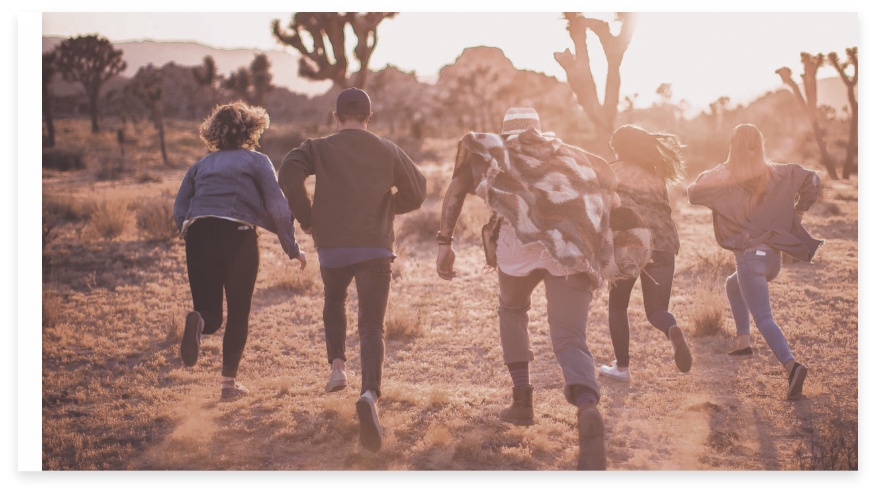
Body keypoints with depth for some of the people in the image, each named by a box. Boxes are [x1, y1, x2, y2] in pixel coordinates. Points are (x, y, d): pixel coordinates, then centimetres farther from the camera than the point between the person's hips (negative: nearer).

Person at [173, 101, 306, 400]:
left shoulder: (201, 165, 20)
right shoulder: (256, 161, 10)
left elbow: (179, 212, 12)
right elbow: (277, 207, -1)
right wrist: (292, 247, 5)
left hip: (198, 235, 3)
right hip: (238, 236, -3)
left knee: (211, 314, 8)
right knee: (238, 313, 12)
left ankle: (199, 321, -28)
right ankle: (229, 381, 11)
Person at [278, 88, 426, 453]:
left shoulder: (320, 149, 1)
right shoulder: (388, 151, 7)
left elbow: (289, 174, -17)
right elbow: (416, 193, 14)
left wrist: (305, 218, -6)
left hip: (332, 247, 0)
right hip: (375, 249, 0)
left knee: (334, 303, 30)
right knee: (372, 326, -3)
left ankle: (337, 366, 11)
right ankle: (370, 394, -26)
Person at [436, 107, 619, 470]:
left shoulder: (495, 148, 28)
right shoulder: (570, 154, 36)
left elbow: (457, 187, 11)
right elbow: (608, 182, 27)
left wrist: (444, 242, 7)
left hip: (522, 238, -1)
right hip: (576, 247, 1)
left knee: (512, 309, 29)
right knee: (570, 340, -1)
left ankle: (522, 401, 23)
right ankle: (588, 409, -32)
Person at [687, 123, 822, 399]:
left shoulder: (724, 176, -7)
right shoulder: (776, 174, 7)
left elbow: (694, 194, -11)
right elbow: (811, 180, 6)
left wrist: (704, 178, 9)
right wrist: (798, 212, 15)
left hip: (750, 257, -6)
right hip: (774, 255, 6)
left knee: (763, 318, -9)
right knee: (733, 285, 33)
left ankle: (791, 365, -29)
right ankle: (743, 341, 29)